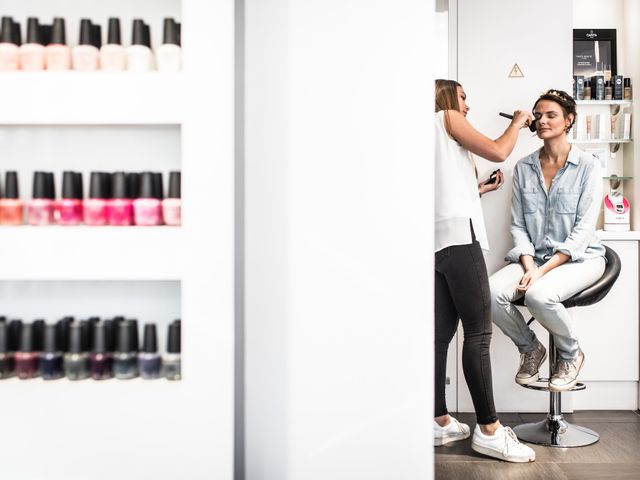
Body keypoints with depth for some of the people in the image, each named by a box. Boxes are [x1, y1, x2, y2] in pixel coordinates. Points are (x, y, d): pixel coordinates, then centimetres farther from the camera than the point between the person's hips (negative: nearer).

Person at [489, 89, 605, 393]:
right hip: (534, 257, 4)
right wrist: (529, 265, -14)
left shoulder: (587, 166, -5)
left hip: (580, 257, -3)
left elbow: (584, 229, -11)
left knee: (539, 295, -35)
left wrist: (544, 270, -20)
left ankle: (571, 353, -1)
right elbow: (518, 225, 4)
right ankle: (529, 348, 4)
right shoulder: (523, 168, 6)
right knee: (491, 292, -26)